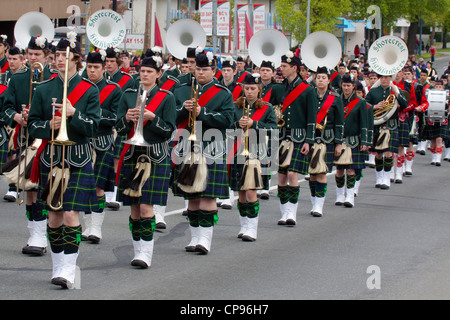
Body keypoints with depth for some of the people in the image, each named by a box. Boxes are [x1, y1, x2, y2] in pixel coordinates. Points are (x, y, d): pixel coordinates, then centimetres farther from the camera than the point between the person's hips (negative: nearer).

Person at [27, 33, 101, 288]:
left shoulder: (90, 91, 1)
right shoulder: (44, 89, 7)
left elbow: (94, 127, -4)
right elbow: (32, 124, 8)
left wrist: (73, 114, -20)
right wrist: (48, 127, -13)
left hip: (78, 159, -3)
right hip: (51, 158, 3)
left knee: (70, 214, -12)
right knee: (54, 216, 6)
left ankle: (69, 272, -14)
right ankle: (58, 266, 19)